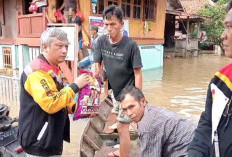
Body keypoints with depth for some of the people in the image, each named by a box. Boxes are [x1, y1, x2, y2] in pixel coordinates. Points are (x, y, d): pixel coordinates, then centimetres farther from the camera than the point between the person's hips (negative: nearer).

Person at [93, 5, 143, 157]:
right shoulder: (101, 41, -9)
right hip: (115, 91, 6)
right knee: (121, 125, 24)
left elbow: (138, 74, -19)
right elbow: (96, 65, -5)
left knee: (122, 128, 1)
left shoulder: (131, 45, -23)